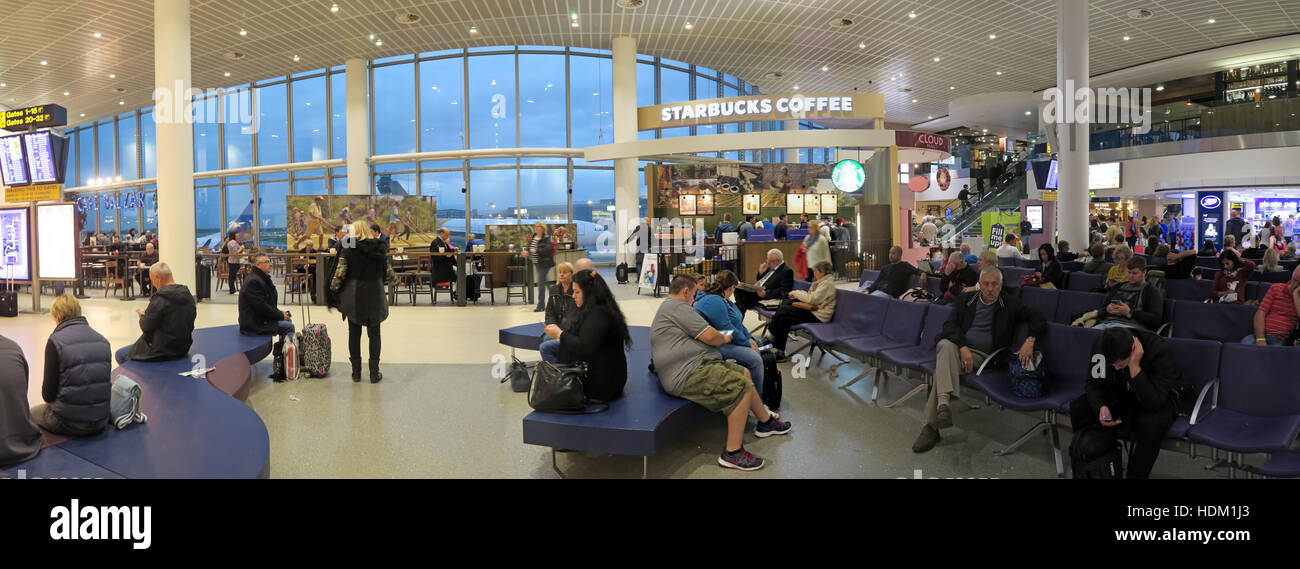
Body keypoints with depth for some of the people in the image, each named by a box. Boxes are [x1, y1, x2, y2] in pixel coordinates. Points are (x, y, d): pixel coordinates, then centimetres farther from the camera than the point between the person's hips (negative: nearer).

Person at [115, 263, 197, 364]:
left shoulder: (160, 299, -21)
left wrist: (142, 316, 8)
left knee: (119, 355, 9)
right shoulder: (189, 296, 1)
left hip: (162, 351, -8)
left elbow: (146, 327, -15)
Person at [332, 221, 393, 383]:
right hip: (375, 293, 1)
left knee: (354, 333, 10)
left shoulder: (349, 247, -6)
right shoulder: (380, 247, 1)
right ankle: (374, 373, 9)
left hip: (354, 294, -1)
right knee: (374, 334, 8)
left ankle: (356, 372, 14)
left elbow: (340, 271, -9)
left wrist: (333, 289, 2)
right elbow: (388, 273, 4)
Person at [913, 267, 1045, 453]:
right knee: (945, 345, -37)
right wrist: (963, 347, -15)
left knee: (943, 367, -32)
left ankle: (930, 427, -38)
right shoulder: (965, 299, 14)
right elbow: (949, 325, 3)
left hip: (983, 356, -2)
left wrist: (1030, 340, -15)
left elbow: (1039, 320, 6)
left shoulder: (1010, 304, 10)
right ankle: (944, 401, -55)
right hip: (957, 346, 2)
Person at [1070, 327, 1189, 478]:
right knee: (1078, 408, -19)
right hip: (1122, 392, 4)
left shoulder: (1160, 351, -32)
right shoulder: (1100, 344, -20)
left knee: (1150, 424, -37)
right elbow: (1093, 383, -8)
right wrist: (1101, 407, -27)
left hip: (1164, 396, -4)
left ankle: (1136, 475, -13)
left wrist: (1134, 366, -45)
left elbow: (1153, 402, -38)